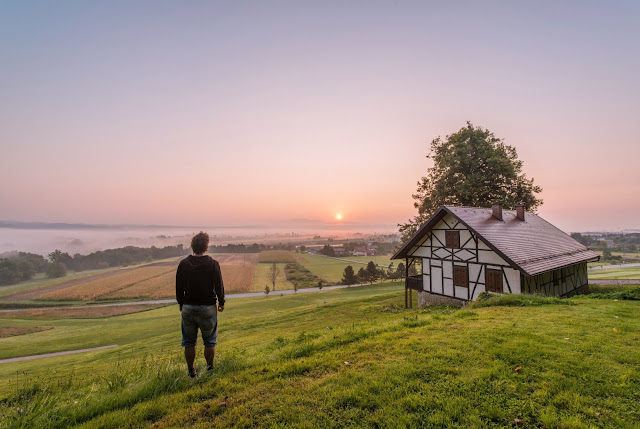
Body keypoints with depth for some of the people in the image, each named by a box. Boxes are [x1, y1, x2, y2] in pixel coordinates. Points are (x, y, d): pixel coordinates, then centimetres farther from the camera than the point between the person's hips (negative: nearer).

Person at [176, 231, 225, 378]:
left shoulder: (184, 263, -3)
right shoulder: (213, 264, -13)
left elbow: (179, 286, 5)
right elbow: (219, 285, -8)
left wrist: (181, 303, 19)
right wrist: (221, 302, 7)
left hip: (188, 307, 3)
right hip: (208, 307, -3)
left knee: (189, 342, 17)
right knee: (209, 341, 13)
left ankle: (191, 371, 27)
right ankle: (210, 368, 23)